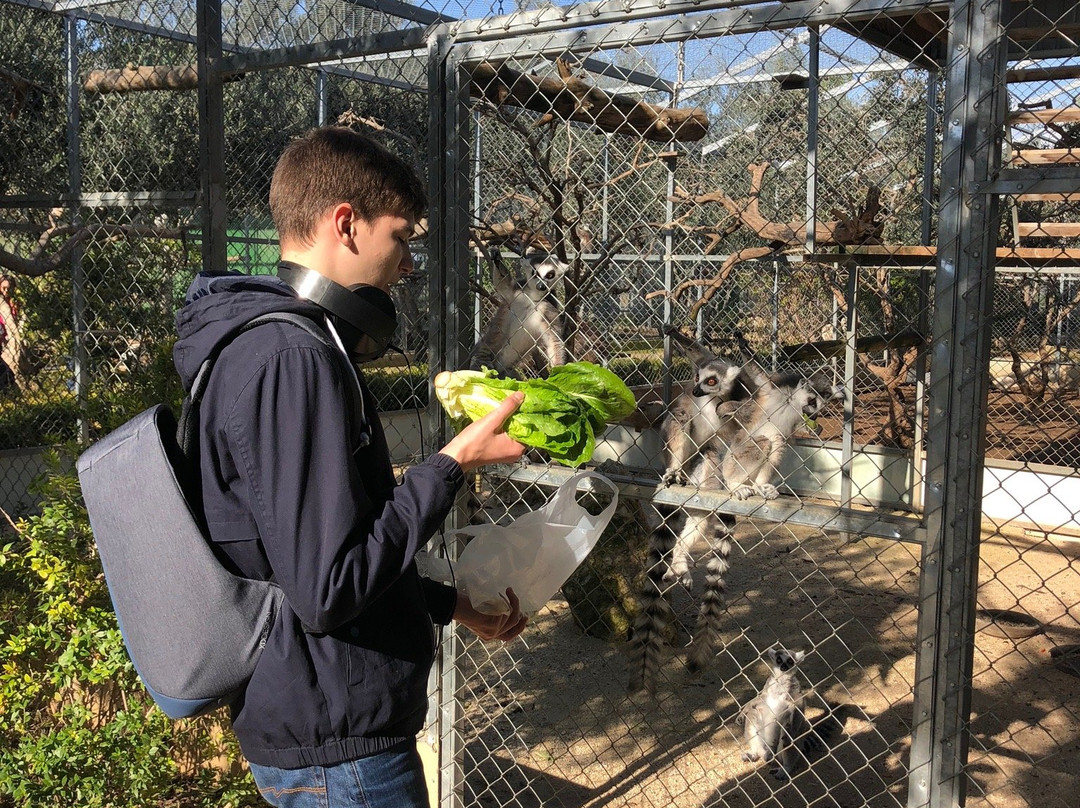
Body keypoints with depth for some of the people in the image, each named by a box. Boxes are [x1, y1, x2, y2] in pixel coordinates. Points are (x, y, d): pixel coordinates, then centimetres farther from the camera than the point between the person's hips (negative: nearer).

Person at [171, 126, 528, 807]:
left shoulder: (263, 343, 9)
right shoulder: (291, 357, -24)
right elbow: (328, 587, -28)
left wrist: (449, 603, 14)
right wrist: (453, 464, -19)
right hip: (339, 753, -10)